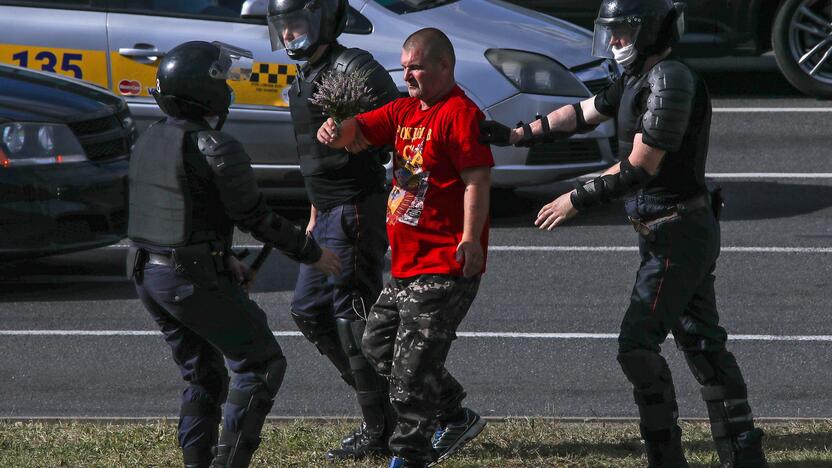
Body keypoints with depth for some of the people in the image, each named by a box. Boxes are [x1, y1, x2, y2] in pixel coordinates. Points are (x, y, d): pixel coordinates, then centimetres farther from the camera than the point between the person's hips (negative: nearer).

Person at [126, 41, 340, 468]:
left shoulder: (150, 141, 8)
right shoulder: (216, 149, -17)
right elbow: (256, 218, -13)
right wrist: (312, 254, -1)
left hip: (149, 274, 8)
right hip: (197, 282, -8)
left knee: (202, 378, 19)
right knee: (261, 365, 5)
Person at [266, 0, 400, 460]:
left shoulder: (353, 68, -15)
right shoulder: (305, 80, 15)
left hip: (357, 212, -10)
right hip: (330, 215, 10)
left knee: (354, 316, -7)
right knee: (309, 310, 12)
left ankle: (380, 431, 1)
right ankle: (381, 402, 19)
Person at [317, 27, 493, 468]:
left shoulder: (460, 113, -13)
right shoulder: (405, 110, 16)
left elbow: (477, 179, -20)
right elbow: (361, 130, 11)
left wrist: (471, 239, -27)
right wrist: (337, 130, -13)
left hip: (445, 264, -10)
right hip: (407, 262, 10)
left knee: (413, 361, -9)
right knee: (379, 344, 19)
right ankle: (455, 418, 28)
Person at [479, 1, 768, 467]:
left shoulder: (671, 83, -20)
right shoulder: (639, 79, 11)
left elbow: (640, 169, -22)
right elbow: (583, 114, 18)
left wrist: (577, 199, -14)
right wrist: (516, 135, 10)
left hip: (678, 234, -10)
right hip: (687, 231, 10)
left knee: (638, 342, -9)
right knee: (702, 341, 12)